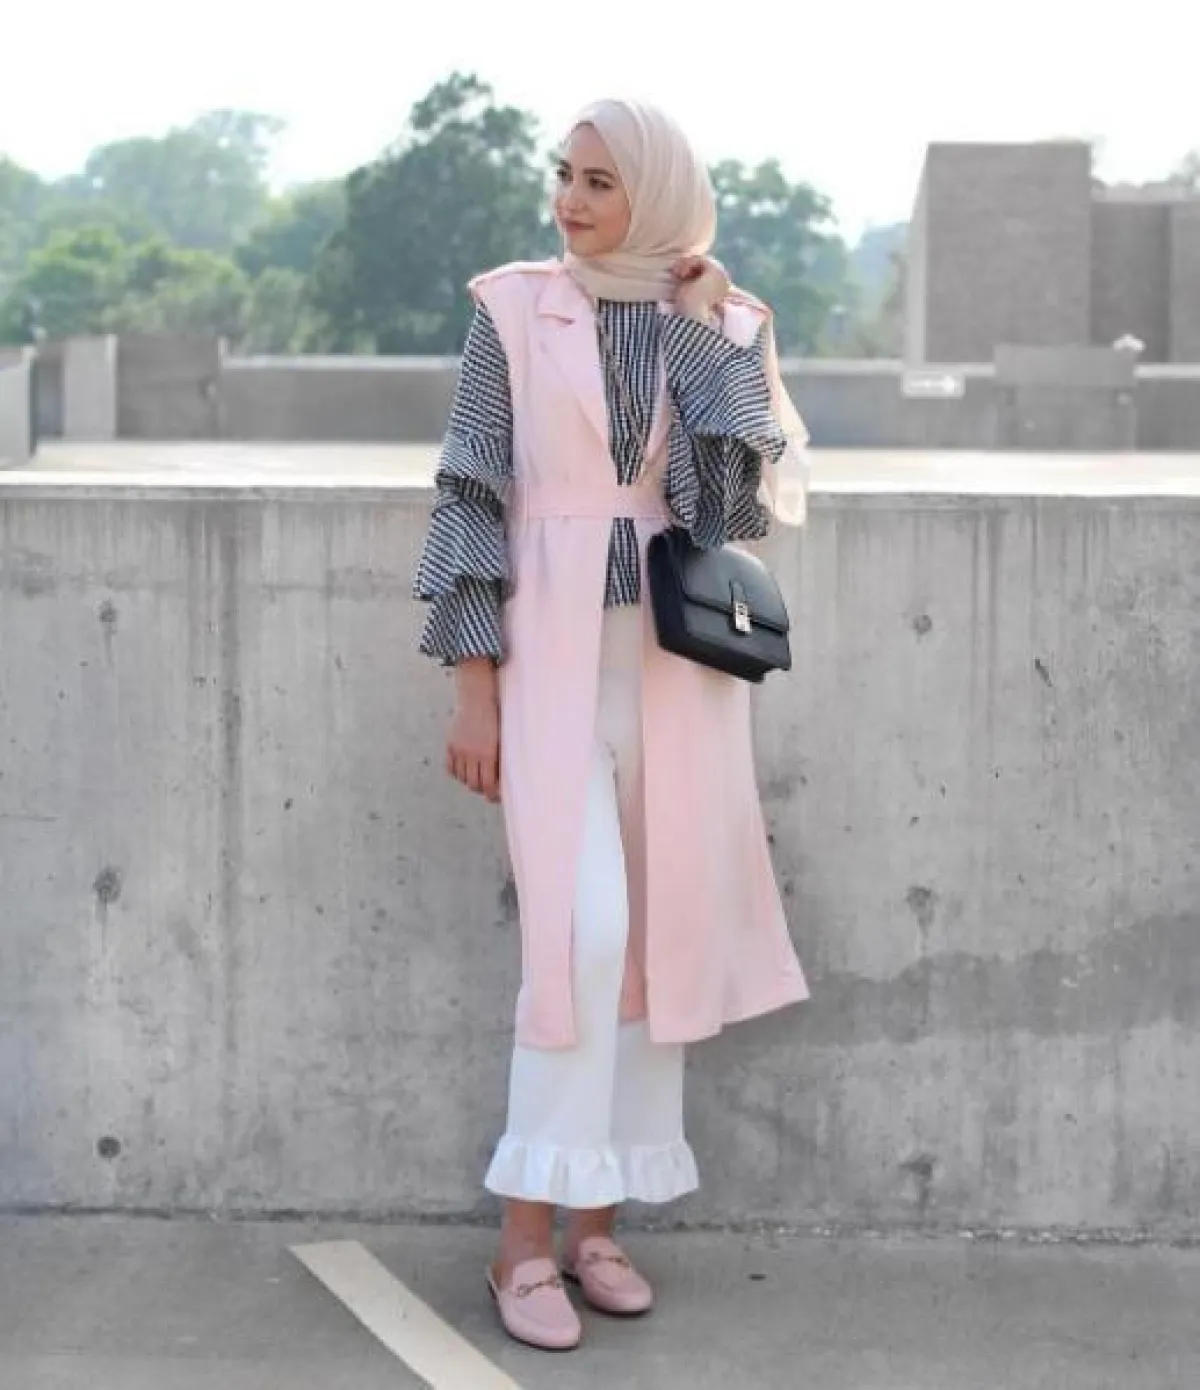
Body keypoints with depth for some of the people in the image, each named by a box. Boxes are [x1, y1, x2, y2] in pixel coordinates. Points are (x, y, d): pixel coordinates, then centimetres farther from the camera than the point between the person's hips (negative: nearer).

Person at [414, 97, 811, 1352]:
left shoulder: (722, 322, 5)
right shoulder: (513, 311, 0)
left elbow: (748, 505, -6)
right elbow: (473, 498, -3)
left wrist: (708, 341, -8)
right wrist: (473, 686, -8)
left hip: (678, 657, 3)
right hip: (554, 653, -3)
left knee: (660, 934, 4)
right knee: (583, 932, -14)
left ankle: (596, 1222, 17)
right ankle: (526, 1239, -4)